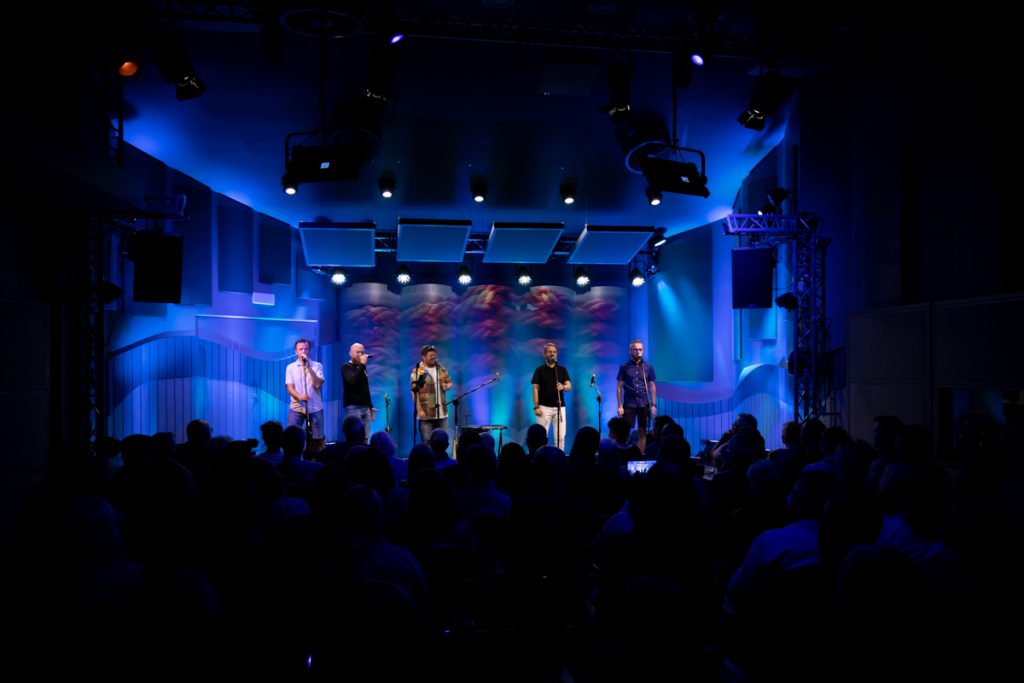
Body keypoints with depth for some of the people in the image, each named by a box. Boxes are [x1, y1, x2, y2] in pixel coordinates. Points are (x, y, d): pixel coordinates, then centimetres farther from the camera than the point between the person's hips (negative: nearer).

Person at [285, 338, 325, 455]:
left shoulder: (317, 366, 4)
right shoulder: (290, 367, 6)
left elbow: (318, 384, -9)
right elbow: (289, 387, -3)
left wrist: (308, 366, -13)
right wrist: (298, 396, -24)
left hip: (315, 408, 0)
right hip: (296, 408, 0)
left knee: (318, 439, 2)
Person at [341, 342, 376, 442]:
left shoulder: (362, 368, 19)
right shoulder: (346, 367, -2)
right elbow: (353, 381, -22)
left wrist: (371, 406, 21)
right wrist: (362, 365, -20)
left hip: (365, 407, 7)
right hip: (353, 407, -7)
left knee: (365, 438, 1)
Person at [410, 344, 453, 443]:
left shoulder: (441, 369, 10)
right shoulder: (417, 372, -8)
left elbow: (449, 382, 21)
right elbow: (414, 392, -12)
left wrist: (447, 386, -5)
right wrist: (419, 410, -18)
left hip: (442, 413, 5)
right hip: (426, 414, -5)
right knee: (427, 442, -1)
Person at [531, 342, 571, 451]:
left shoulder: (562, 369, 9)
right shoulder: (539, 370, 2)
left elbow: (569, 386, 0)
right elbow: (535, 389, -2)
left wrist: (563, 387, -24)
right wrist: (536, 407, -11)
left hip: (559, 407, 2)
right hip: (544, 407, -2)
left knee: (561, 437, 2)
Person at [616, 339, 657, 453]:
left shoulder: (648, 367, 7)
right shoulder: (624, 367, 2)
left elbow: (652, 387, 10)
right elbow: (619, 388, 1)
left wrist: (653, 405, 2)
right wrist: (620, 406, -6)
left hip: (644, 405, 2)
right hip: (629, 405, -2)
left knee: (642, 432, 5)